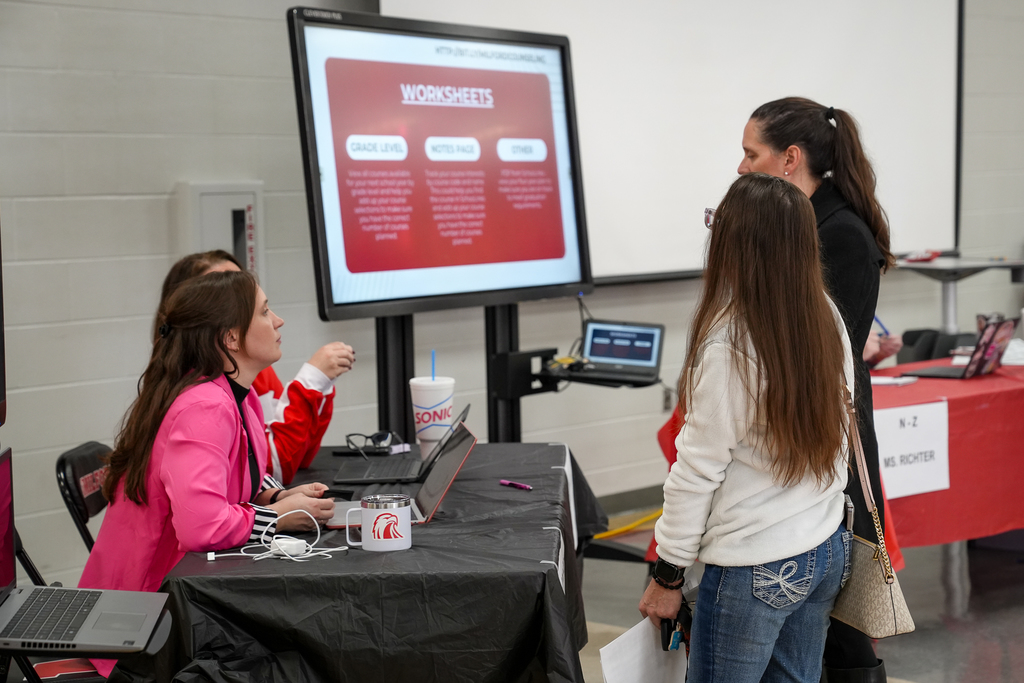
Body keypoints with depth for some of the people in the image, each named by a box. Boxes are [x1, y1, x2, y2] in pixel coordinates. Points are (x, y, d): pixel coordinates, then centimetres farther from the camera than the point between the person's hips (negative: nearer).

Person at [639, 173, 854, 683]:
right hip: (828, 549, 7)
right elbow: (837, 434, 9)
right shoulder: (827, 321, -1)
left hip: (757, 570, -7)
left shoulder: (726, 346, -21)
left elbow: (697, 472, -15)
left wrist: (667, 575, -6)